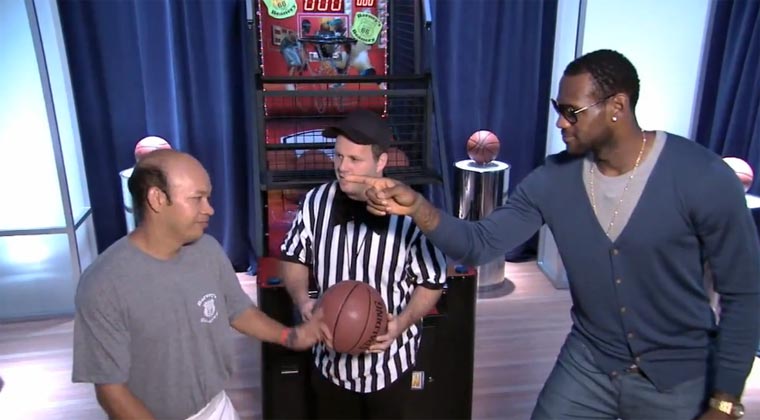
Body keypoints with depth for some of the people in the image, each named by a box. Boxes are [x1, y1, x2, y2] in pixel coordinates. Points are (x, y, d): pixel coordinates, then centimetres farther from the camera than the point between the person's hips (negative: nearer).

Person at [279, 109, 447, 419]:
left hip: (389, 359, -2)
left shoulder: (410, 213, -22)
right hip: (330, 357, 3)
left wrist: (403, 322, -26)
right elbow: (293, 258, 2)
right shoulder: (316, 202, -12)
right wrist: (303, 301, -16)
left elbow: (432, 282, -10)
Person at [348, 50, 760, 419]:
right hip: (587, 364, 3)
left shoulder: (703, 179, -19)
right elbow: (480, 244, -13)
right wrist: (417, 207, -30)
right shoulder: (553, 180, -10)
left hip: (678, 380, -2)